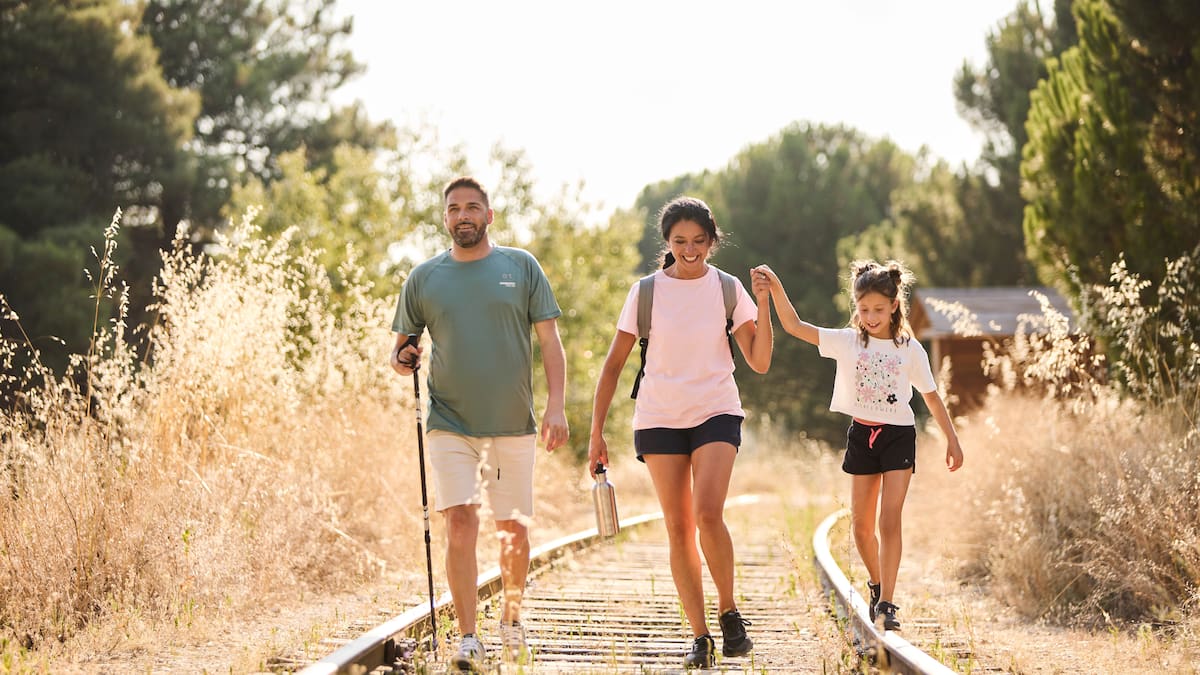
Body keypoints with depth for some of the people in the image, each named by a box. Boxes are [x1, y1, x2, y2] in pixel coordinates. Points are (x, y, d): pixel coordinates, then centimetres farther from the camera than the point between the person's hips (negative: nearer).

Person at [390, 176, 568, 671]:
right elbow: (401, 348, 13)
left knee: (514, 529, 8)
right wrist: (402, 361, -11)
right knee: (460, 523, -12)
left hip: (514, 424, 0)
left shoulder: (521, 267, 4)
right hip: (451, 424, 0)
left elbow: (549, 341, 2)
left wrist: (556, 405, -8)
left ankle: (512, 616, 31)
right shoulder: (424, 277, 6)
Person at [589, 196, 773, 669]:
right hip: (659, 419, 1)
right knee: (678, 528, 0)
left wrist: (763, 306, -16)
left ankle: (728, 611, 2)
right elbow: (613, 365, 4)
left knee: (708, 515, -20)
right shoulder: (646, 293, 0)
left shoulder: (728, 289, 1)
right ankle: (700, 637, 9)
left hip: (716, 414, -1)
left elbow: (759, 363, -3)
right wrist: (596, 432, -1)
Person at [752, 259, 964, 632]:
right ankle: (877, 584, 31)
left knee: (890, 520, -12)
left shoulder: (909, 349, -2)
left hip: (899, 434, -2)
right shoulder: (847, 342, -1)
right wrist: (775, 286, -21)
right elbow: (794, 326, -9)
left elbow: (931, 395, 8)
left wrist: (952, 439, 8)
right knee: (862, 526, 6)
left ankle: (885, 602, -12)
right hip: (862, 434, 2)